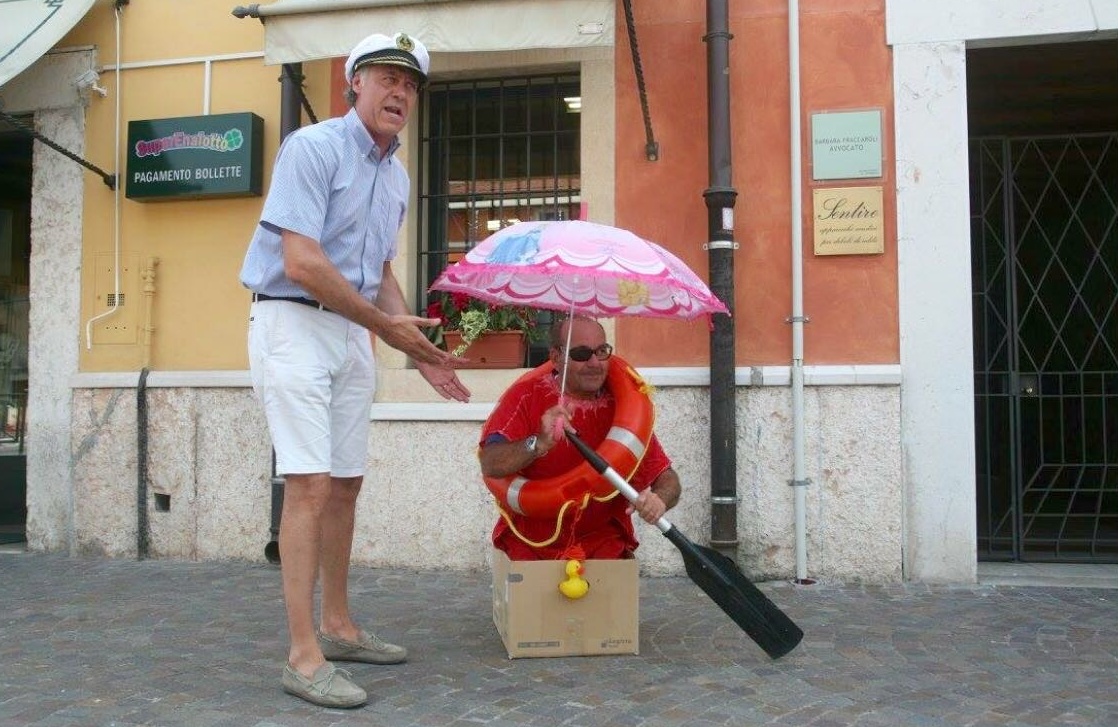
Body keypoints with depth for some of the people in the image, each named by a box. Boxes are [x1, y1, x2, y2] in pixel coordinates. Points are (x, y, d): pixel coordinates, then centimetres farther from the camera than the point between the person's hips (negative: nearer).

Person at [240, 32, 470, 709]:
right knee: (311, 486, -12)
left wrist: (421, 351, 13)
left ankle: (338, 627, 24)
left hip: (354, 332, 8)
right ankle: (304, 656, -7)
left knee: (346, 483, 11)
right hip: (294, 323, -8)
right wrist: (389, 326, -13)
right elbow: (301, 264, -20)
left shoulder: (397, 177, 15)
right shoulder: (313, 147, -11)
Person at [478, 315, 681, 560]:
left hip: (604, 543, 2)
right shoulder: (526, 396, -1)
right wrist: (539, 444, -32)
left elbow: (667, 478, 3)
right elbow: (489, 465, -14)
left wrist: (659, 499, -21)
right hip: (530, 542, -1)